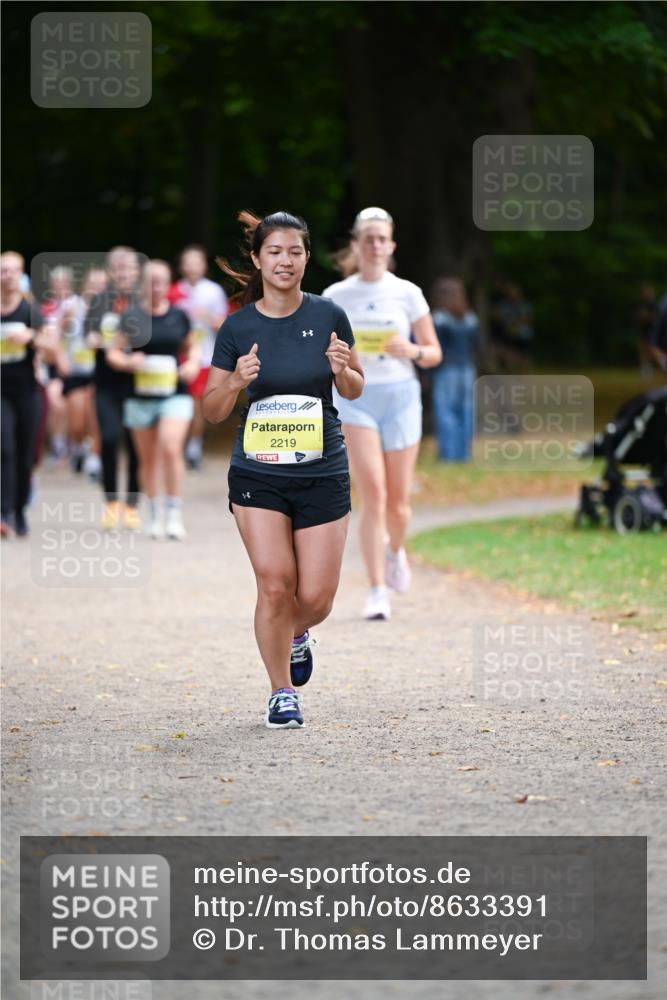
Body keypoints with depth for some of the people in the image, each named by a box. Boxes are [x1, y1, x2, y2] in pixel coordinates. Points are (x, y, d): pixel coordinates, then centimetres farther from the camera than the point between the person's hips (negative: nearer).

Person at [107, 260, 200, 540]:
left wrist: (192, 364, -3)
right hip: (141, 397, 1)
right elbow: (114, 352, 4)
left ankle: (175, 514, -11)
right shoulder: (132, 316, 0)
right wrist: (128, 362, -17)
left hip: (175, 393, -1)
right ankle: (155, 515, 23)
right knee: (147, 458, 9)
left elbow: (192, 346, 18)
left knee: (170, 449, -19)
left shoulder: (179, 315, 4)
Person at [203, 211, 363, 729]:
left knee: (316, 598, 0)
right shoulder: (238, 327, -3)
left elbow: (354, 390, 10)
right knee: (275, 584, -10)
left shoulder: (328, 316, -2)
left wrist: (342, 370, -12)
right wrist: (235, 382, -18)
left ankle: (297, 633, 36)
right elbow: (213, 411, 3)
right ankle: (282, 693, 8)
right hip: (258, 476, -1)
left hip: (323, 473, 1)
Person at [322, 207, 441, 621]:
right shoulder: (336, 296, 3)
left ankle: (396, 551, 40)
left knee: (398, 501, 5)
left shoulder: (407, 293, 3)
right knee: (373, 494, -14)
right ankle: (377, 591, -12)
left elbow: (434, 353, 5)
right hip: (355, 396, -1)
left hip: (400, 395, 1)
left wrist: (413, 351, -16)